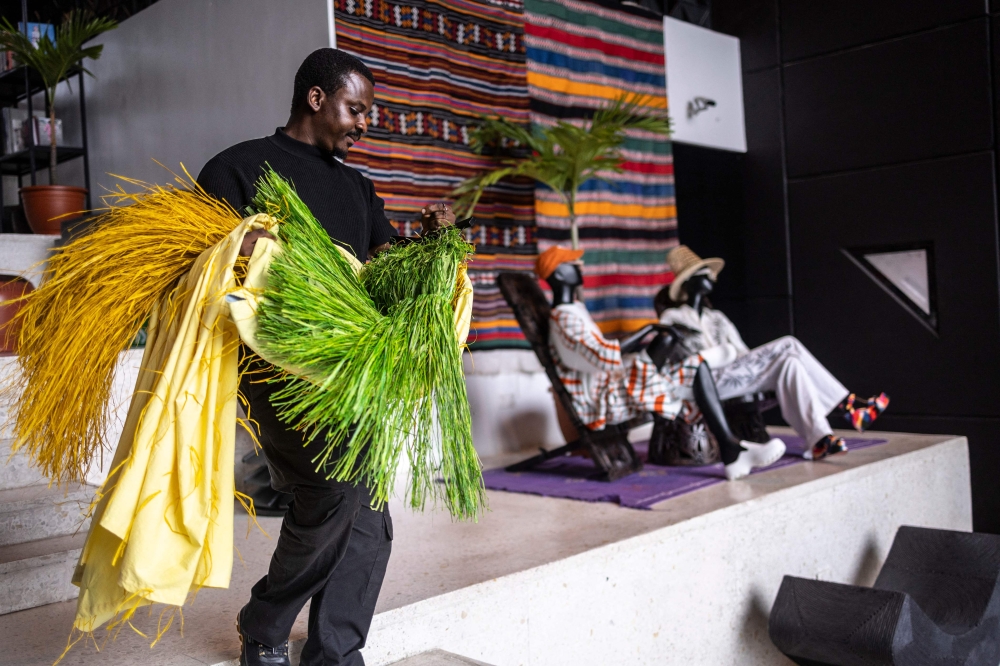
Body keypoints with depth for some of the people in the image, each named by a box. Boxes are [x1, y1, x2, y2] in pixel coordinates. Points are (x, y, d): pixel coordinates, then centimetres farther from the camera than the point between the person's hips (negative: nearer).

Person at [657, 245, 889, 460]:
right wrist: (729, 352, -12)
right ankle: (848, 404, -20)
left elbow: (741, 352, 18)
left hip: (734, 374, 7)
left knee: (789, 361, -22)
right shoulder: (673, 318, 7)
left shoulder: (716, 317, 28)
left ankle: (819, 439, -32)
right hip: (709, 383, -7)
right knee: (787, 345, -20)